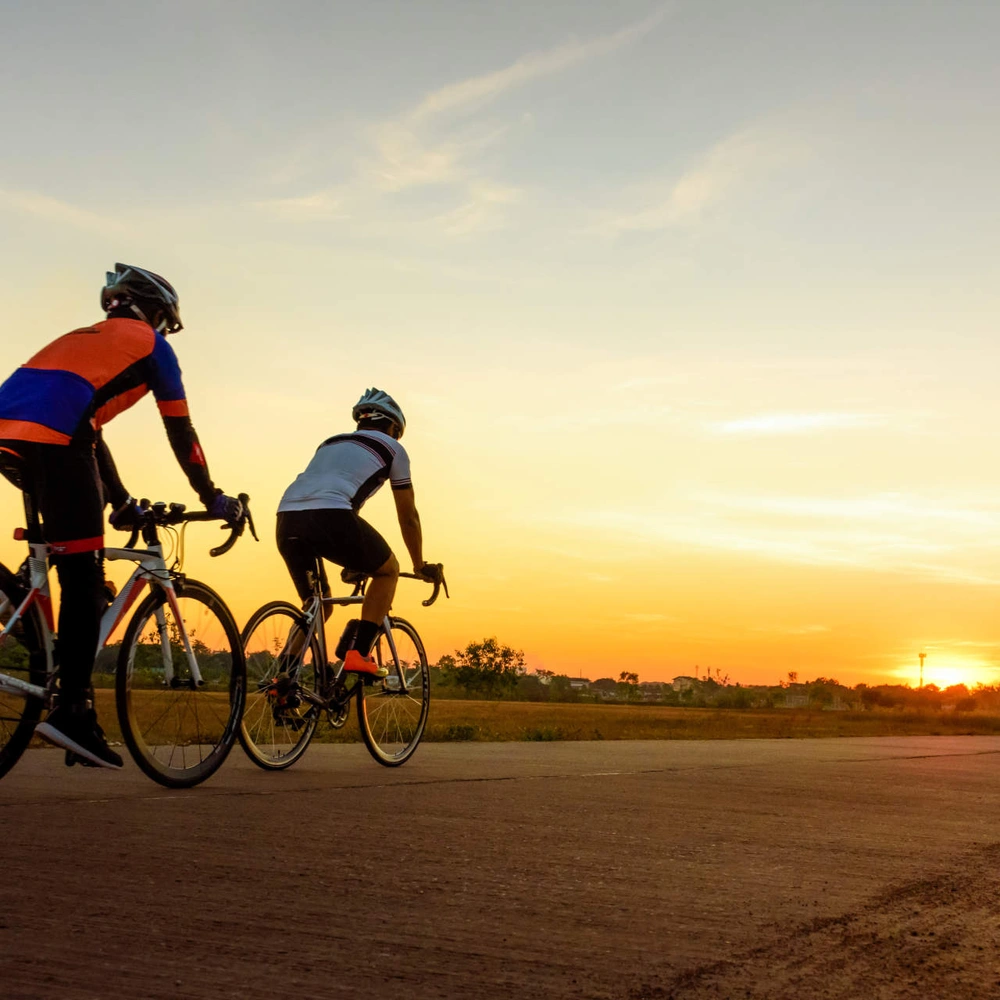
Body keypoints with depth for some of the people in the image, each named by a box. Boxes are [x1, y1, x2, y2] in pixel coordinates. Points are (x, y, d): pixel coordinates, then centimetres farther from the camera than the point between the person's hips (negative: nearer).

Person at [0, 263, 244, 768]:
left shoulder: (82, 337, 36)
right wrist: (213, 499, 23)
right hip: (52, 441, -8)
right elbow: (180, 432, 14)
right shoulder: (150, 344, 15)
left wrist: (123, 503, 43)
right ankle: (71, 709, -13)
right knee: (83, 578, -6)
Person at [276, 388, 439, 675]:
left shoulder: (331, 443, 37)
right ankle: (358, 653, 5)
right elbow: (408, 516, 26)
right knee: (388, 570, 20)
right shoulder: (391, 447, 22)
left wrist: (352, 560, 56)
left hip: (286, 521, 6)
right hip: (330, 517, -6)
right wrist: (419, 565, 39)